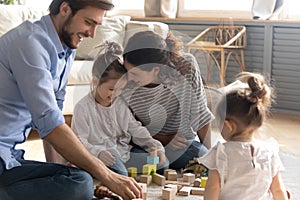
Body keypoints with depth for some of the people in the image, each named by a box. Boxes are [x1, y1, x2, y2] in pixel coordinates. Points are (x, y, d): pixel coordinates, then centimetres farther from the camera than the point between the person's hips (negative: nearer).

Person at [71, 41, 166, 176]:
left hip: (122, 151, 8)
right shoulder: (83, 107, -8)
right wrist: (97, 152, -33)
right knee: (120, 174, -38)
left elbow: (137, 131, 14)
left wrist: (156, 147, -2)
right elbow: (79, 142, -14)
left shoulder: (121, 104, 11)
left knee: (162, 163, -6)